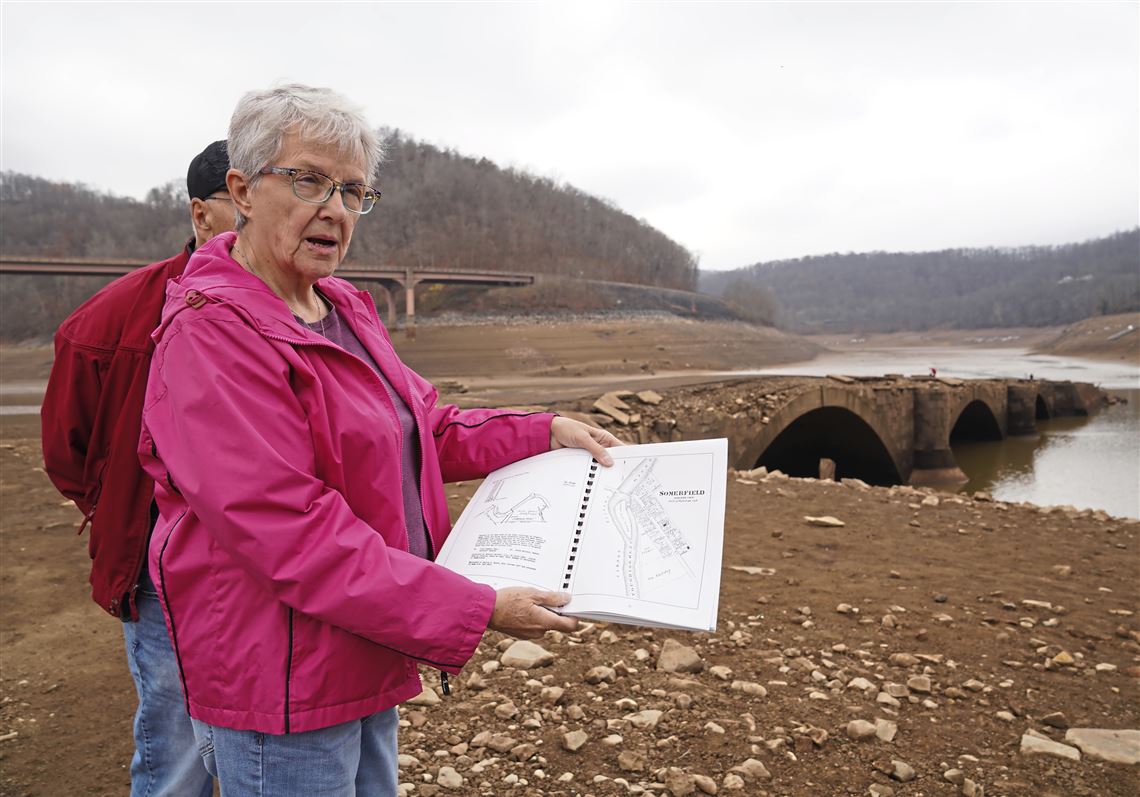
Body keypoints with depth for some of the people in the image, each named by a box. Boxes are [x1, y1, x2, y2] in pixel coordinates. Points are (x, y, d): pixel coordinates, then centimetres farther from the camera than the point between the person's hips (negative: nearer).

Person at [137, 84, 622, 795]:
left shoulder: (346, 310, 8)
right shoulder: (212, 334, -21)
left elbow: (427, 432, 14)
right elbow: (291, 529, -28)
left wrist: (548, 432, 1)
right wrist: (478, 611, -27)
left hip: (367, 652, 9)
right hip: (280, 680, -8)